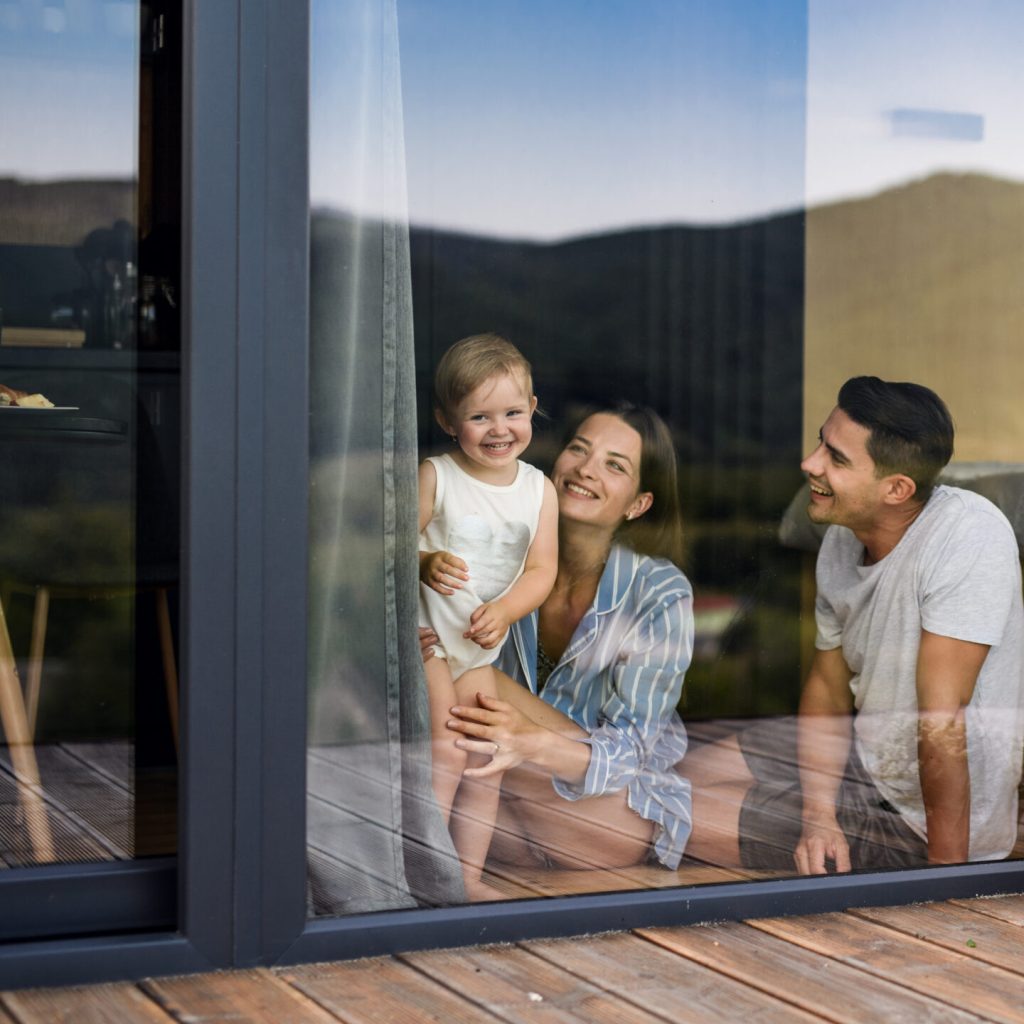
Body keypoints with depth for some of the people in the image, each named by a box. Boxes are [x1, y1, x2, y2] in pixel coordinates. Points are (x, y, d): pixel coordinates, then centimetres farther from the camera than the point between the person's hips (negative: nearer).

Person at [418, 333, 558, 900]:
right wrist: (424, 563, -34)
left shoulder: (538, 488, 0)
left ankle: (469, 876, 19)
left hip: (482, 644, 5)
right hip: (424, 632, -5)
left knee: (486, 759, 8)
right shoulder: (435, 477, -11)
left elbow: (541, 569, -2)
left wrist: (504, 610, -19)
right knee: (446, 750, -13)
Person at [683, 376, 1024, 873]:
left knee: (688, 818, -8)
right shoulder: (843, 538, -5)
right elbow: (828, 683, 4)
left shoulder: (967, 536, -31)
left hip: (932, 819, -8)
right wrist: (818, 816, -10)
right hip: (866, 756, 8)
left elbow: (943, 726, -30)